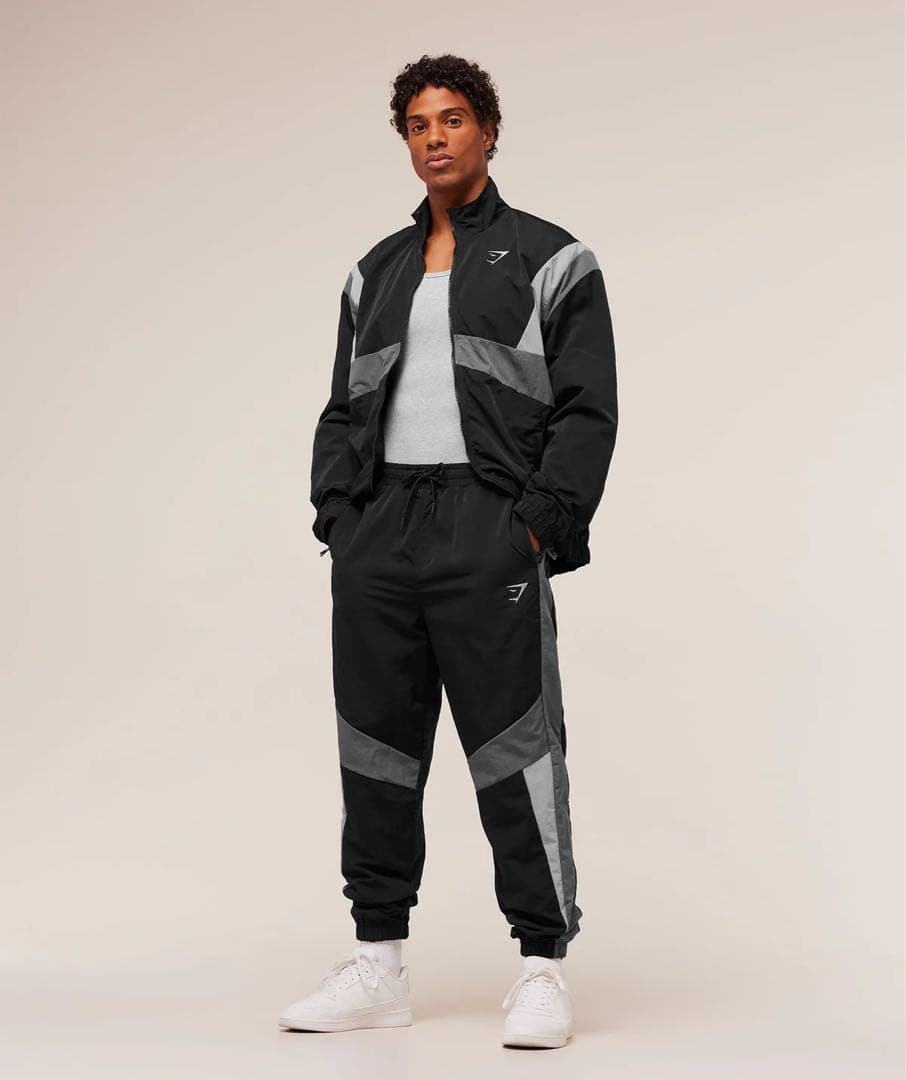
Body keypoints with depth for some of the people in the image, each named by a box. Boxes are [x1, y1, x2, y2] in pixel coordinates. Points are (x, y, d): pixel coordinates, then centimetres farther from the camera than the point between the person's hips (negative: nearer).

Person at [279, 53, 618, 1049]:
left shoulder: (549, 261, 4)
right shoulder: (376, 273, 19)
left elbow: (586, 409, -3)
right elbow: (344, 407, 18)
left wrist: (539, 526, -12)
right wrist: (336, 519, 5)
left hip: (489, 529, -5)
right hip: (376, 528, 5)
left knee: (513, 748, -4)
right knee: (377, 744, 8)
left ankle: (543, 968, 4)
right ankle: (377, 964, 16)